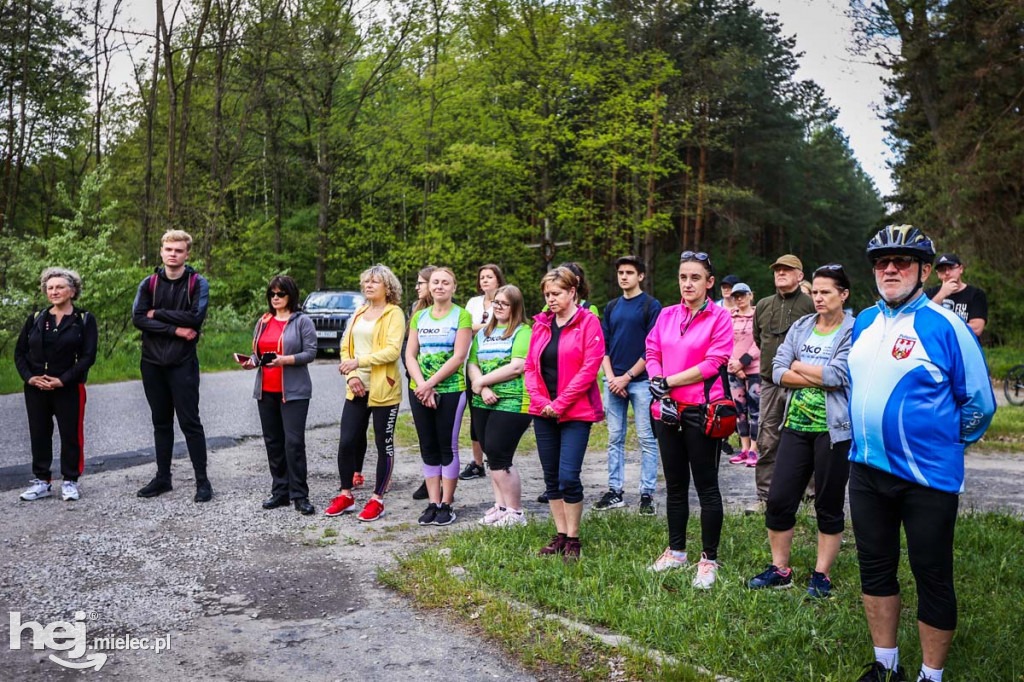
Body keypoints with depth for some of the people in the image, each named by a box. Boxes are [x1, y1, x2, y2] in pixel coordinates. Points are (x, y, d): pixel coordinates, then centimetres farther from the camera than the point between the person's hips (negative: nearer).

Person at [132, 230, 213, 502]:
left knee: (190, 422, -2)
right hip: (152, 364, 4)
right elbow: (138, 318, -6)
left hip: (183, 364, -4)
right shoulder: (149, 284, 7)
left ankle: (202, 481, 5)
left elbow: (196, 318, -16)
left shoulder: (197, 283, -2)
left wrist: (158, 313, -9)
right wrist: (175, 329, -15)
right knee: (161, 423, 13)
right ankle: (163, 478, 23)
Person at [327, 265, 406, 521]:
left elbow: (392, 351, -18)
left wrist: (358, 361, -22)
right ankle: (346, 495, 21)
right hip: (357, 389, 6)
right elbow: (346, 348, 11)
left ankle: (377, 499, 15)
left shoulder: (394, 314, -5)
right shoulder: (359, 313, 15)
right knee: (347, 442, 5)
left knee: (384, 445, 5)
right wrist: (352, 376, -6)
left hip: (383, 389, -6)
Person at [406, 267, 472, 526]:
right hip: (420, 390, 5)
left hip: (450, 390, -4)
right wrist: (422, 386, -10)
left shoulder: (461, 316, -3)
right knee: (428, 447, 9)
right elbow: (410, 355, 5)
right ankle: (433, 503, 17)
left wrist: (430, 383, -15)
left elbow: (459, 356, -12)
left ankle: (446, 504, 11)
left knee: (448, 446, 2)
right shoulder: (419, 317, 11)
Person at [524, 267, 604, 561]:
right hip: (543, 412, 6)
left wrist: (560, 404, -14)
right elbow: (530, 365, 10)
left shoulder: (588, 322, -5)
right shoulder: (541, 323, 11)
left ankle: (573, 539, 7)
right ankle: (560, 534, 22)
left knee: (568, 476, -9)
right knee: (551, 476, 10)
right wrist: (539, 399, -6)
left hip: (575, 412, -5)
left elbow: (589, 368, -12)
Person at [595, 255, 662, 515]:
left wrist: (627, 377, -11)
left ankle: (647, 494, 6)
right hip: (613, 382, 5)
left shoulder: (651, 306, -2)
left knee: (647, 439, -1)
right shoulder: (612, 307, 14)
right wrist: (610, 376, -2)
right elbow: (603, 345, 12)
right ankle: (615, 492, 16)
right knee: (615, 439, 9)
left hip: (641, 381, -5)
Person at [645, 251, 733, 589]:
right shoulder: (667, 315, 9)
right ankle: (676, 550, 29)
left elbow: (712, 364, -14)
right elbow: (652, 354, 8)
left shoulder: (719, 316, -6)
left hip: (701, 410, -5)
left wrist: (667, 382, -13)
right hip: (668, 410, 5)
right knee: (675, 485, 15)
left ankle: (709, 560, 15)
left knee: (706, 487, 3)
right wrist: (659, 391, -8)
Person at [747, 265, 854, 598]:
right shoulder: (800, 327, 9)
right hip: (796, 426, 5)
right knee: (778, 500, 5)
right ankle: (780, 569, 20)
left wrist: (799, 367, -5)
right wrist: (820, 378, -12)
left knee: (829, 507, 8)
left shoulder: (854, 331, -6)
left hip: (833, 430, -5)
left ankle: (822, 575, 22)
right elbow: (778, 373, 0)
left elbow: (836, 375, -20)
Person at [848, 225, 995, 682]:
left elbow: (979, 402, -6)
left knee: (932, 576, 7)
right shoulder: (863, 323, 6)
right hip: (866, 470, 6)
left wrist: (943, 442, 3)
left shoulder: (945, 326, -12)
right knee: (875, 567, 15)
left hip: (927, 477, -6)